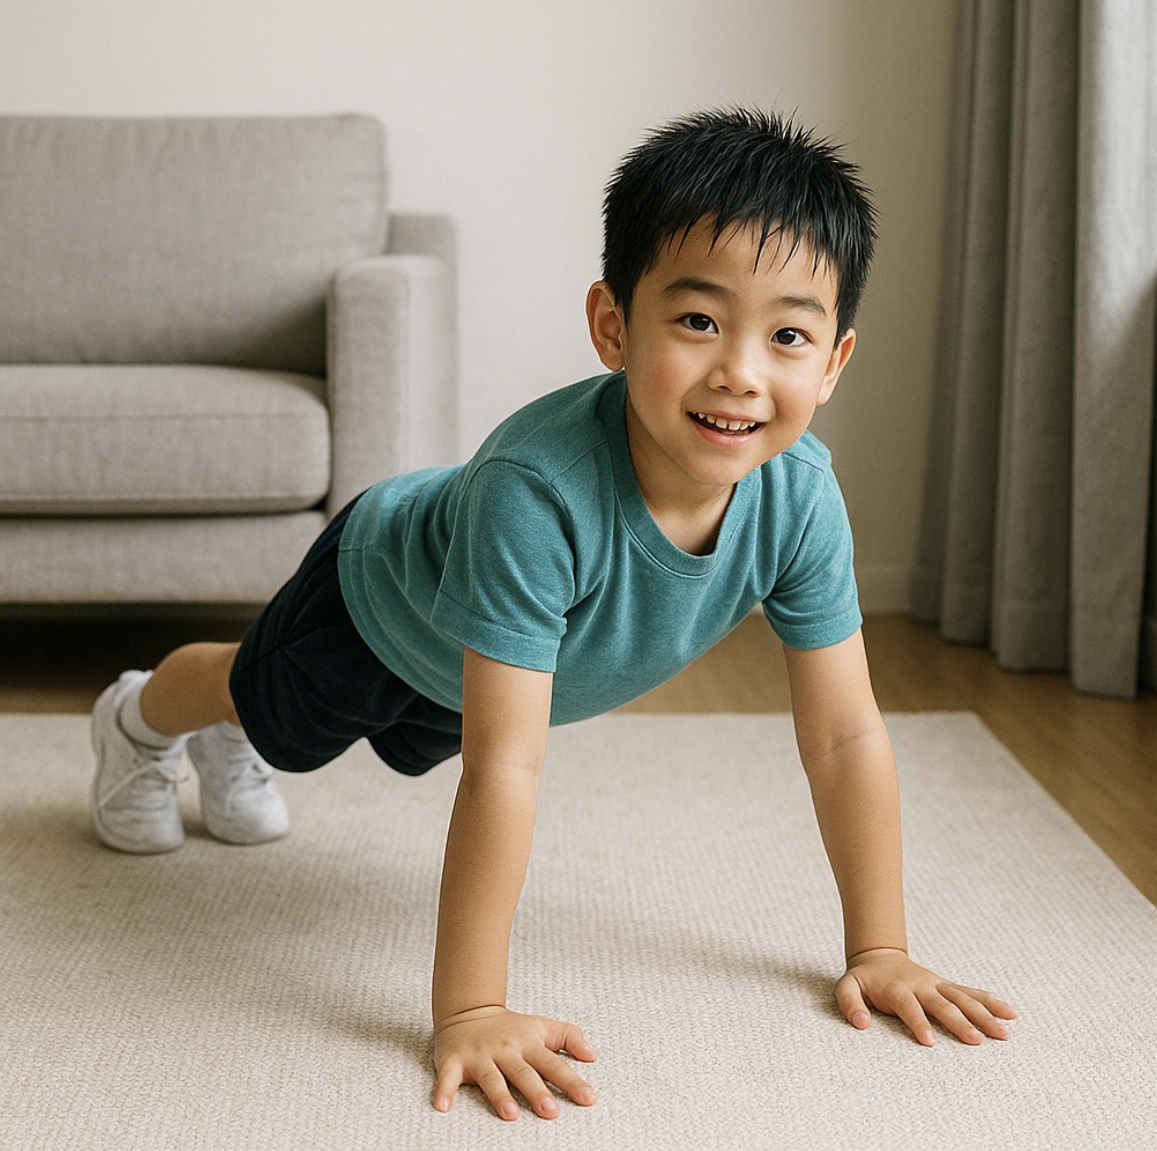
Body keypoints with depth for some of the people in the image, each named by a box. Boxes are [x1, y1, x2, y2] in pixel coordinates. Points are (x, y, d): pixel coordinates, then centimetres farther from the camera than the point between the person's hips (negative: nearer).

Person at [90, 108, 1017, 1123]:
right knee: (267, 697, 27)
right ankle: (139, 718, 64)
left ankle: (227, 747, 70)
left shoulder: (800, 496, -36)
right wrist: (470, 1013, -49)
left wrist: (879, 951, -24)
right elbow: (504, 768, -51)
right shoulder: (538, 492, -51)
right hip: (384, 588, -5)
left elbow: (846, 738, -26)